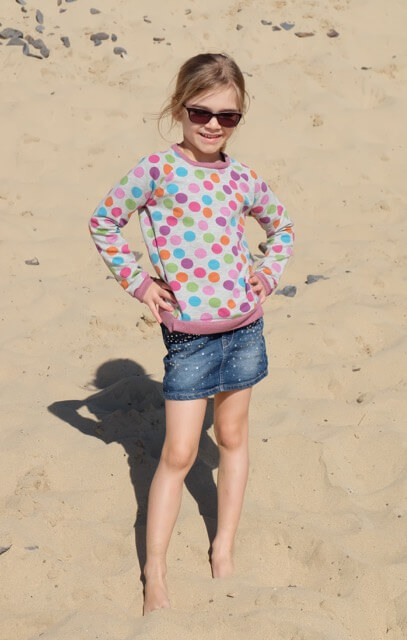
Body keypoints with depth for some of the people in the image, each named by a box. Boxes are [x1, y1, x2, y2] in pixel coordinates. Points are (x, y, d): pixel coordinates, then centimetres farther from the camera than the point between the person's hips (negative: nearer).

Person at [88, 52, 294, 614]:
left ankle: (224, 547, 30)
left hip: (244, 324, 4)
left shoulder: (240, 177, 3)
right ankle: (155, 575, 9)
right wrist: (137, 282, -5)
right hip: (188, 333, -4)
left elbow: (281, 225, 21)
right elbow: (104, 222, -2)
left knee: (233, 436, 14)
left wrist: (268, 274, 7)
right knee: (179, 453, -1)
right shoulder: (157, 169, -9)